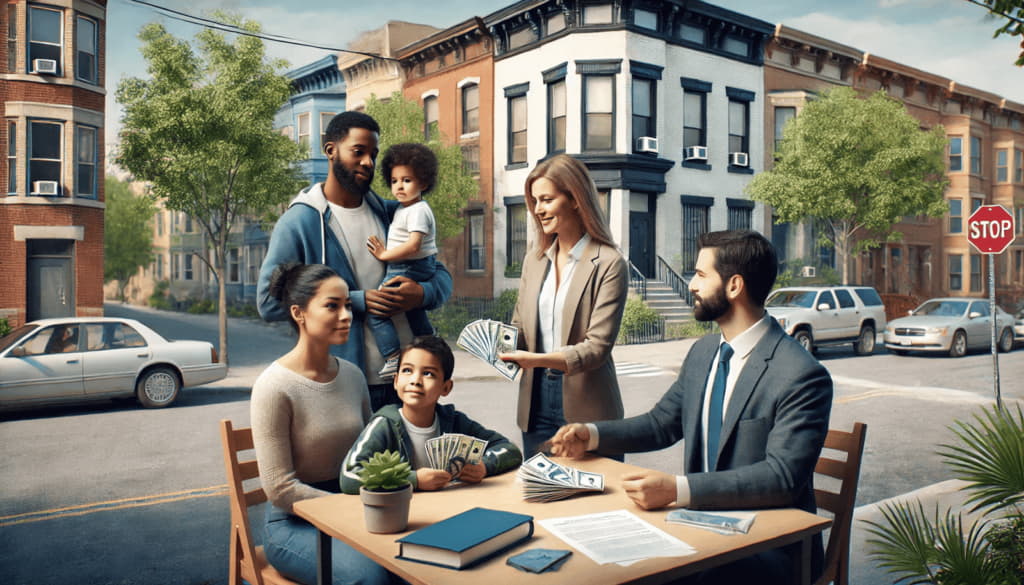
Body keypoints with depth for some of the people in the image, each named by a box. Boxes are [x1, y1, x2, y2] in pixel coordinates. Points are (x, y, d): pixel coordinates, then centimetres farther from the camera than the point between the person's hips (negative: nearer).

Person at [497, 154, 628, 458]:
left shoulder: (609, 265, -11)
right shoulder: (534, 260, 9)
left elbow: (597, 347, -16)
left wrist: (536, 359, -29)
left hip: (587, 409, -5)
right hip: (536, 403, 5)